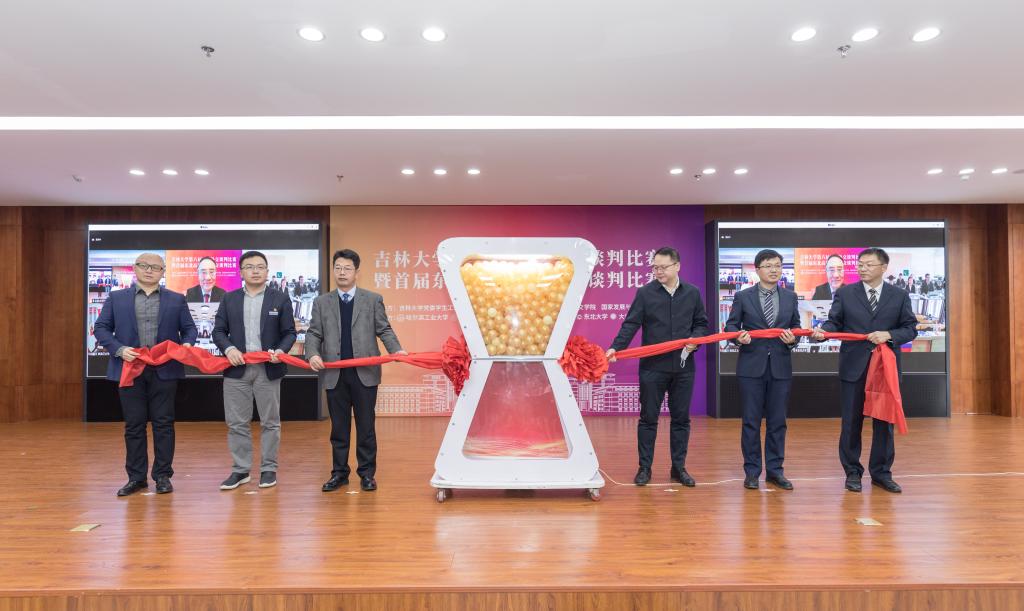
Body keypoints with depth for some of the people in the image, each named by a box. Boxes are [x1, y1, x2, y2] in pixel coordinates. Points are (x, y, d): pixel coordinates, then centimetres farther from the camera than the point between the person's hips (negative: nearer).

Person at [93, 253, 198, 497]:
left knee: (163, 424, 4)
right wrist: (119, 349, -10)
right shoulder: (116, 298, 8)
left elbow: (189, 328, 10)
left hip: (165, 371, 0)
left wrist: (186, 344, -11)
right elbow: (101, 328, 6)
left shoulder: (176, 300, 9)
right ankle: (136, 477, 17)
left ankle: (163, 476, 14)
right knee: (134, 426, 7)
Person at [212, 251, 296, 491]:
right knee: (236, 423, 7)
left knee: (270, 422, 6)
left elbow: (289, 333, 2)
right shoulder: (229, 299, 8)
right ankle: (240, 470, 19)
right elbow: (218, 331, 7)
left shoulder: (280, 299, 3)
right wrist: (228, 349, -12)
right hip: (236, 369, 2)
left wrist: (280, 351, -16)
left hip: (268, 369, -2)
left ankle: (269, 469, 18)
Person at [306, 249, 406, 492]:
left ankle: (367, 473, 15)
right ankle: (339, 473, 21)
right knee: (338, 426, 9)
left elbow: (384, 329, 3)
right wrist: (313, 354, -14)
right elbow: (314, 333, 6)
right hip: (334, 374, 2)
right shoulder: (321, 302, 10)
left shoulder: (373, 299, 6)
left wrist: (396, 350, -14)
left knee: (366, 425, 4)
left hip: (365, 372, -2)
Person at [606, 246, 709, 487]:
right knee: (648, 418, 5)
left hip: (683, 366, 3)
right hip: (652, 367, -2)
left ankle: (678, 468, 22)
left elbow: (701, 323, 13)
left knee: (681, 418, 10)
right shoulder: (645, 293, -3)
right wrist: (616, 347, -23)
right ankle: (644, 468, 16)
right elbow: (630, 324, -9)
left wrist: (695, 339, -8)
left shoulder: (692, 293, 5)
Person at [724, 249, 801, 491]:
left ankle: (774, 470, 20)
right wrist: (739, 336, -18)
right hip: (751, 366, -2)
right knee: (751, 421, 3)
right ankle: (752, 471, 13)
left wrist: (792, 338, -9)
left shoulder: (790, 297, 10)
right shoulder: (743, 297, 1)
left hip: (781, 367, 3)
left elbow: (796, 327, 12)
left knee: (777, 421, 8)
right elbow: (731, 325, 3)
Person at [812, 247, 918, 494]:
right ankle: (852, 472, 17)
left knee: (884, 422, 9)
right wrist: (822, 331, -23)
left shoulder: (900, 296, 5)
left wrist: (888, 335, -15)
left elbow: (910, 328, 3)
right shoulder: (845, 293, 3)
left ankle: (881, 473, 22)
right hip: (853, 367, -1)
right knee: (851, 422, 5)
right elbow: (834, 322, -2)